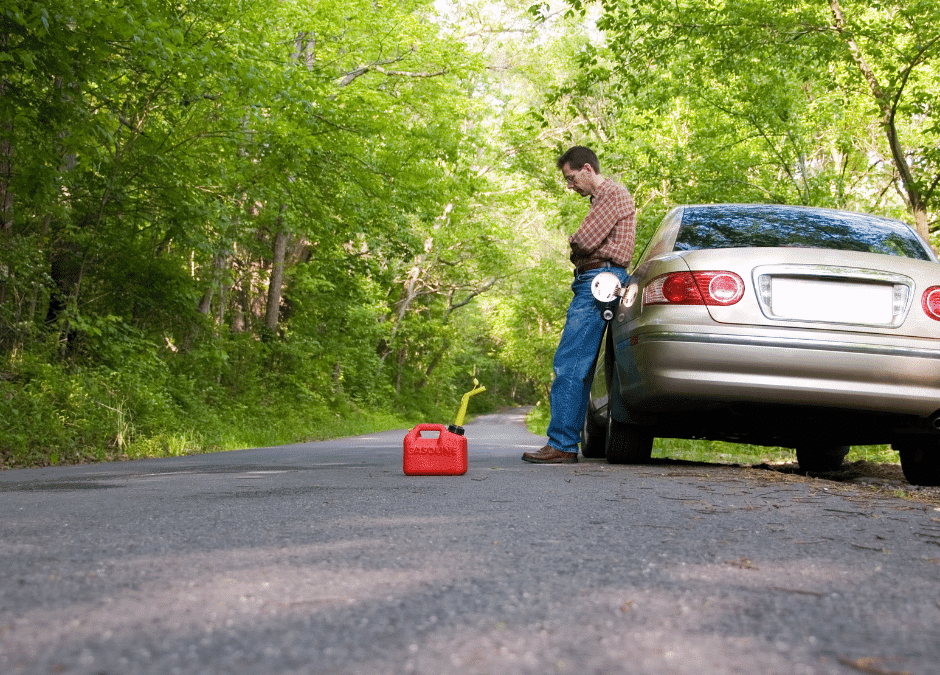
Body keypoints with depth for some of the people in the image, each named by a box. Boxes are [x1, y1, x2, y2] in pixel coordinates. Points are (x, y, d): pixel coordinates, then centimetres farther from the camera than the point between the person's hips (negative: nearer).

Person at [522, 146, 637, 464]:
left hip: (600, 280, -11)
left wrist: (573, 240, 5)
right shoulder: (600, 199, 28)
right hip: (591, 282, 11)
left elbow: (585, 242, -15)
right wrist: (579, 245, 4)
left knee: (569, 363, -15)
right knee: (578, 367, 7)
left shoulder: (615, 194, -5)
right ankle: (566, 443, 9)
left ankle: (562, 444, -17)